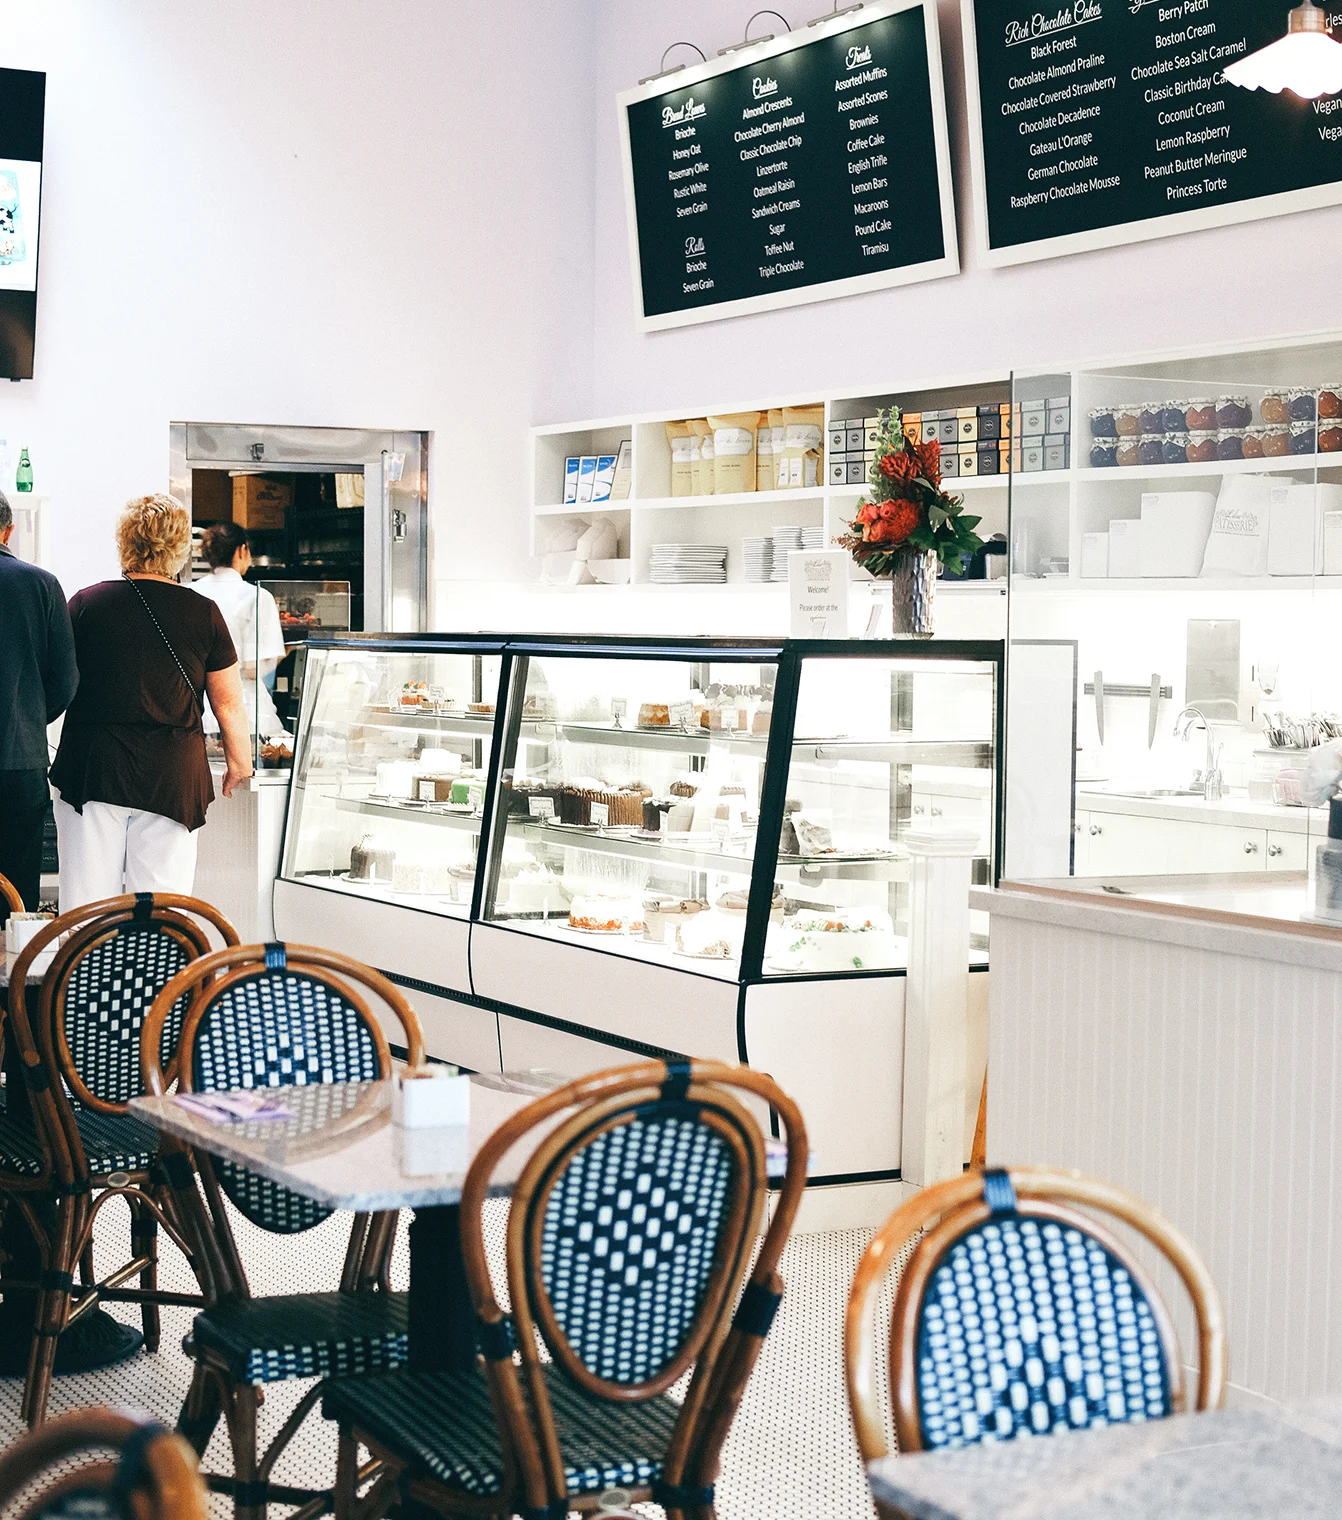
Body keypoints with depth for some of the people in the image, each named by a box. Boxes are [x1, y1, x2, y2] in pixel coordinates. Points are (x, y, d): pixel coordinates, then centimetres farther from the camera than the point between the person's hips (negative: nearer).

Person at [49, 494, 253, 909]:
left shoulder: (85, 604, 1)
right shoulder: (203, 613, 0)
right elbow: (229, 702, 5)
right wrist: (239, 760, 20)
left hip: (91, 768, 1)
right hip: (172, 776, 0)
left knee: (85, 906, 5)